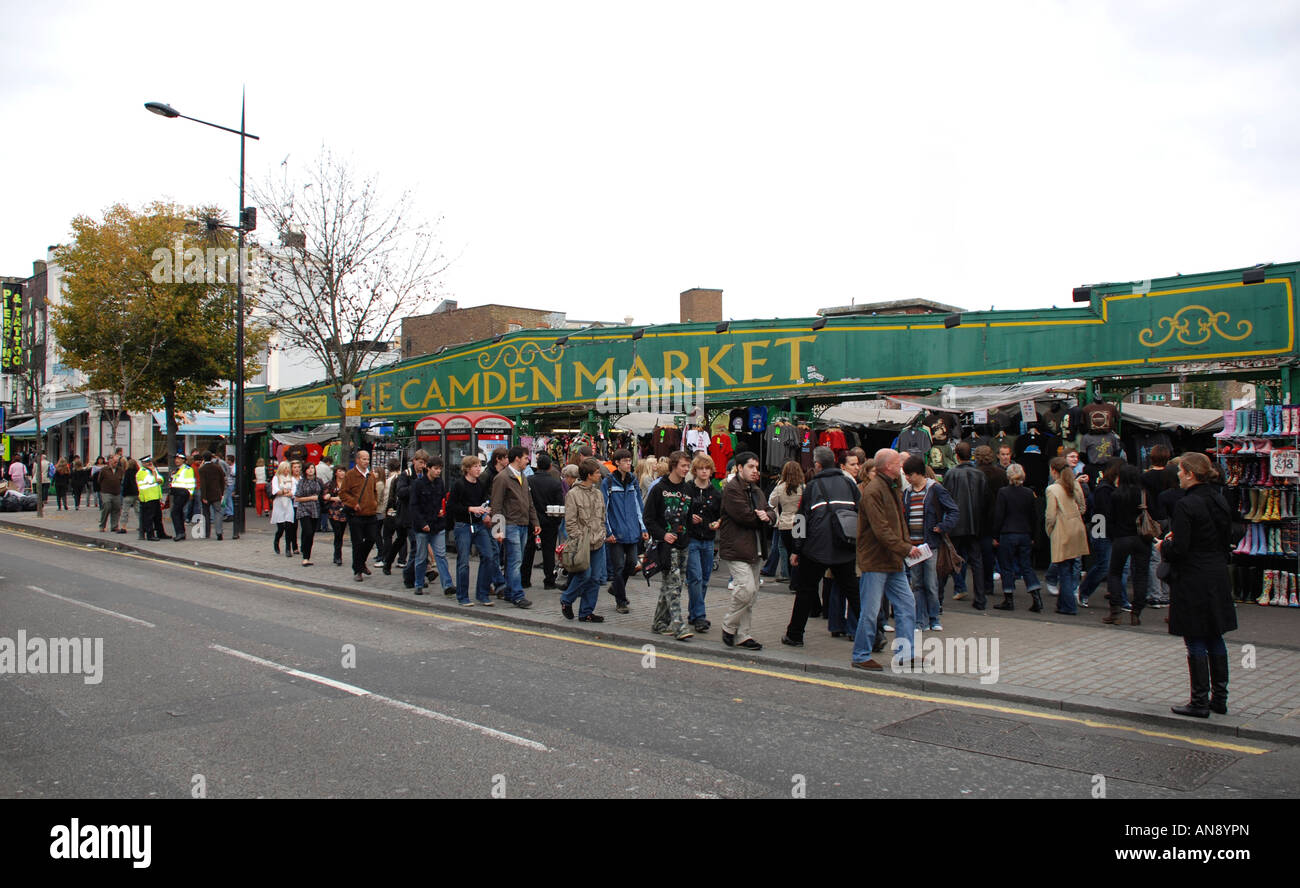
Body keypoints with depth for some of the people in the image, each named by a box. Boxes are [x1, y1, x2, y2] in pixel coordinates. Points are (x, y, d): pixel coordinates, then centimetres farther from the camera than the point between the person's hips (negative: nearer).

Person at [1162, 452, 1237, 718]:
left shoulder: (1185, 506, -19)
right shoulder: (1220, 501, 6)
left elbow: (1179, 549, -21)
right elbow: (1226, 540, 14)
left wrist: (1164, 545, 1)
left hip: (1192, 582, -8)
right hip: (1218, 577, 8)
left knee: (1195, 641, 0)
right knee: (1215, 638, 15)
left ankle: (1200, 702, 7)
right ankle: (1219, 698, 22)